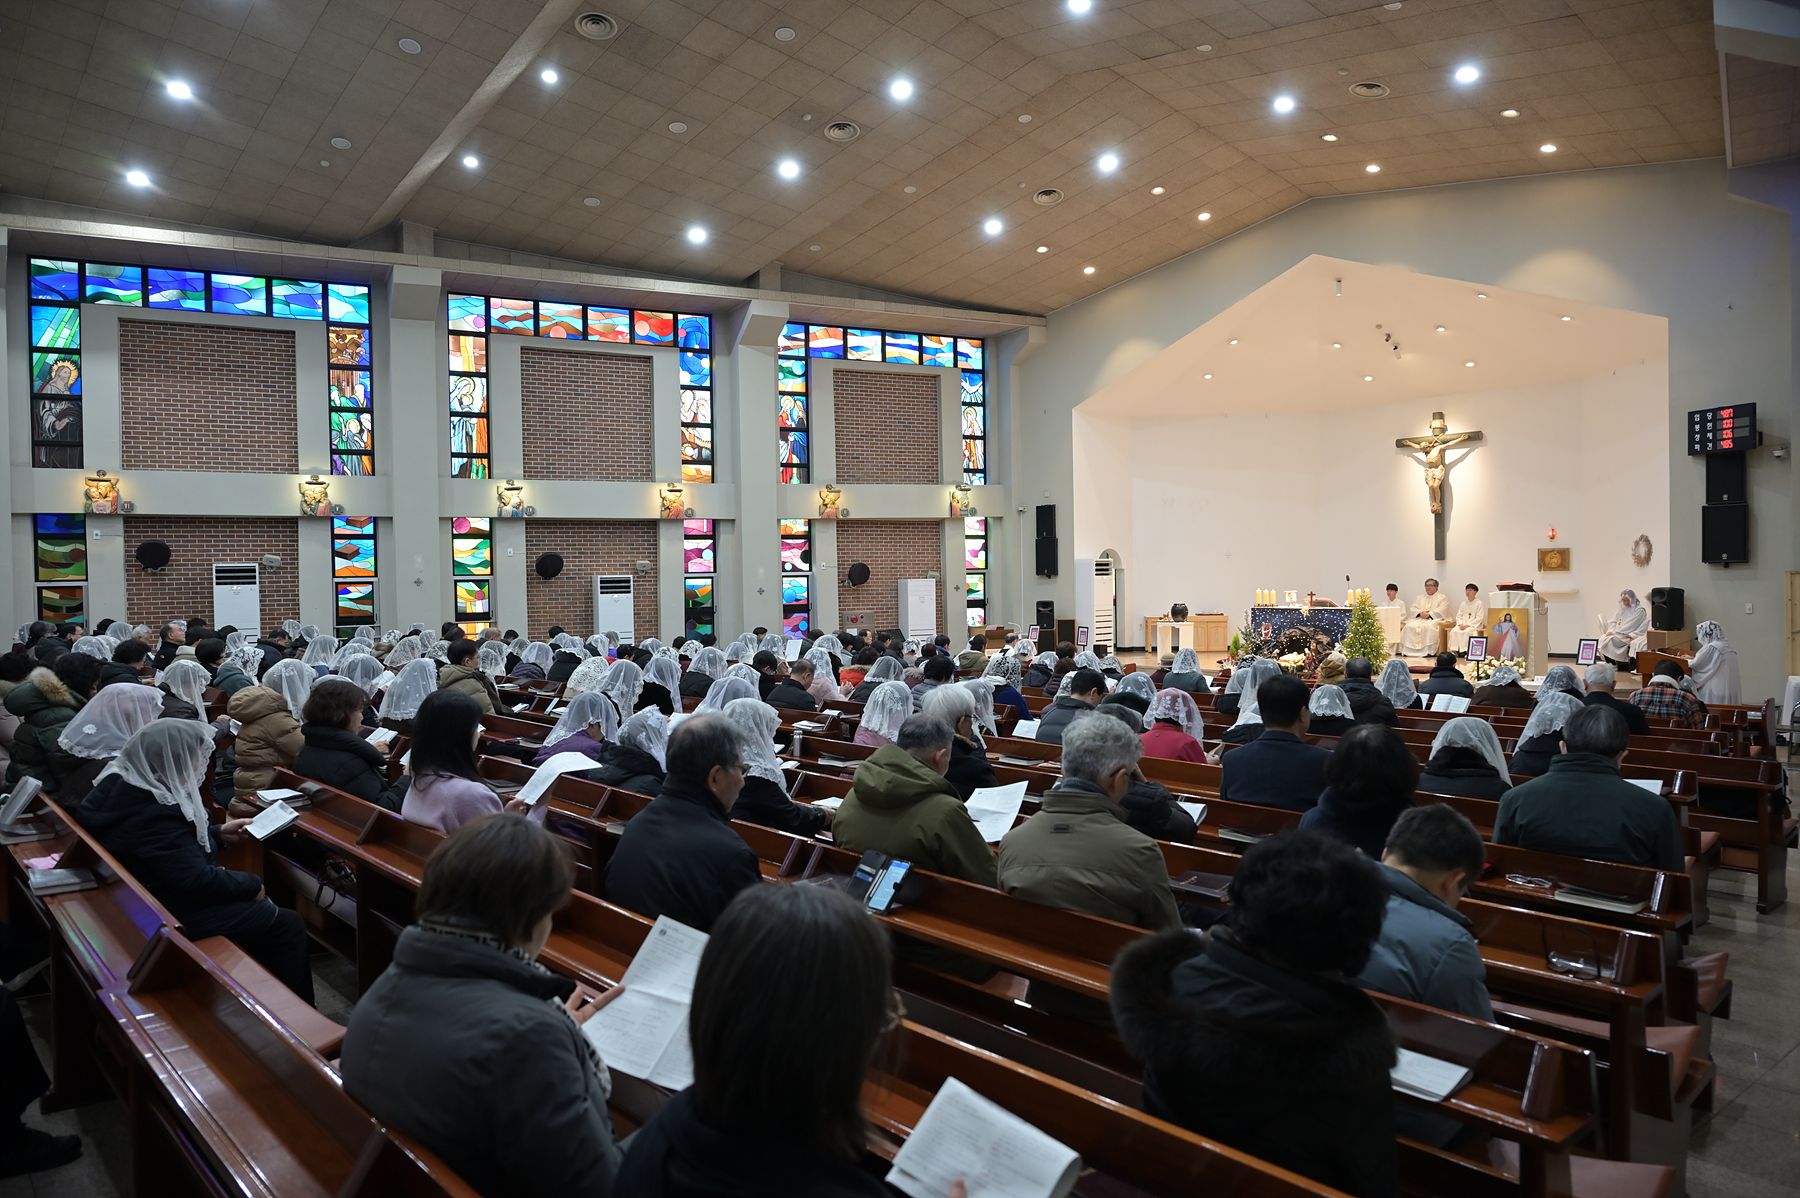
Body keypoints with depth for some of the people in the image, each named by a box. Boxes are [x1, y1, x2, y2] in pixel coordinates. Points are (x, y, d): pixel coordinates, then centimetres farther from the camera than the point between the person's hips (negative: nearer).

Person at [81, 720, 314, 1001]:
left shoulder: (122, 786, 1)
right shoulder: (155, 815, -31)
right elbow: (198, 881, -29)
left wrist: (217, 833, 13)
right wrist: (252, 883, -15)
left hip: (146, 898, 11)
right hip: (170, 915, -11)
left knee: (263, 908, 20)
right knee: (287, 925, -3)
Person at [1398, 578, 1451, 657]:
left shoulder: (1442, 598, 10)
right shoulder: (1420, 598, 24)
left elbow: (1441, 611, -6)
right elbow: (1412, 609, 12)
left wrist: (1429, 614, -19)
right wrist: (1420, 613, -9)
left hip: (1433, 619, -4)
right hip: (1418, 618, 4)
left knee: (1428, 627, -38)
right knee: (1408, 626, -26)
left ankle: (1428, 651, -37)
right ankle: (1407, 650, -28)